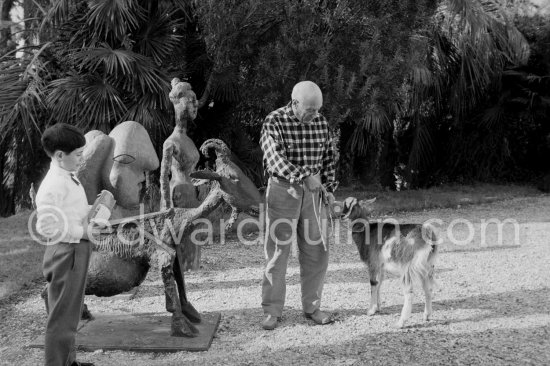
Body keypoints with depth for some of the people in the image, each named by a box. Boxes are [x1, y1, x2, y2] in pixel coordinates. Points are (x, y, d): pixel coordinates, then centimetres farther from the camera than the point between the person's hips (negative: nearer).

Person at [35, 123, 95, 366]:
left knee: (70, 312, 23)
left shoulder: (68, 178, 9)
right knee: (62, 316, 0)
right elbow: (46, 226, -26)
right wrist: (83, 232, -22)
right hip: (66, 253, -10)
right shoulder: (53, 185, -20)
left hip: (77, 251, 10)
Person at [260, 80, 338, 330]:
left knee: (316, 252, 6)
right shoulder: (274, 122, -12)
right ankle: (272, 311, 12)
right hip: (283, 191, -4)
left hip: (314, 193, 4)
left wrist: (329, 188, 3)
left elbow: (329, 157, 12)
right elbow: (276, 160, -25)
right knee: (277, 252, 1)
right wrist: (305, 177, -35)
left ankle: (312, 307, 21)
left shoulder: (320, 122, 3)